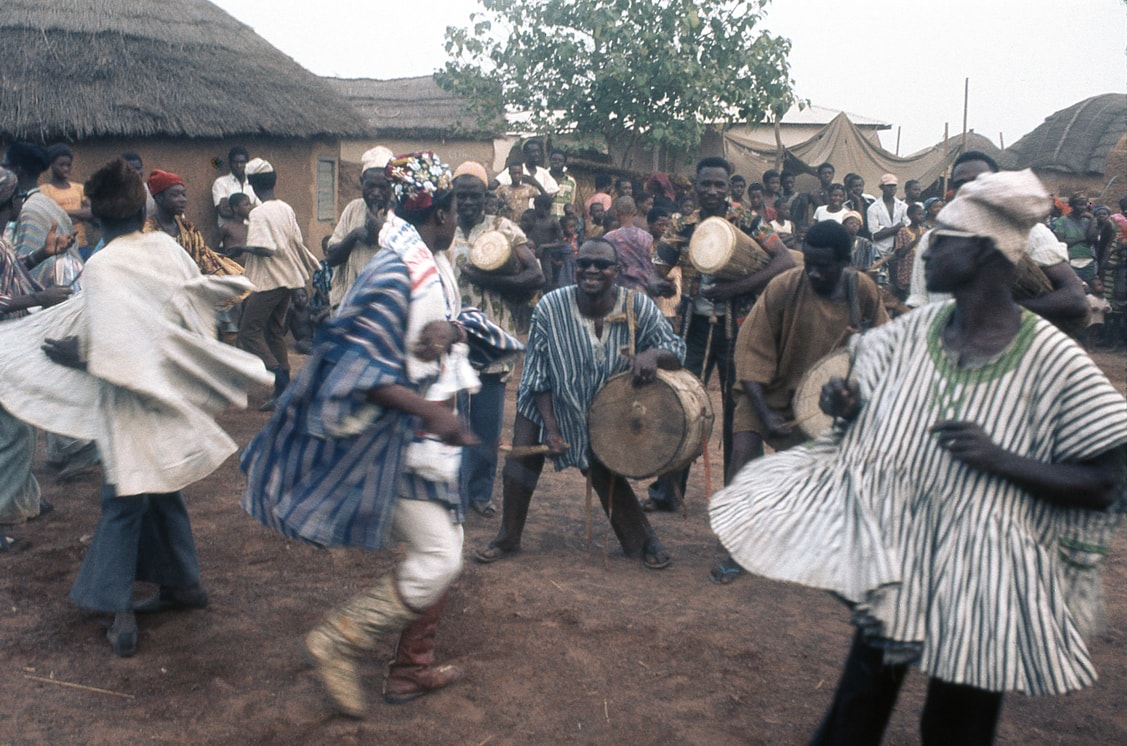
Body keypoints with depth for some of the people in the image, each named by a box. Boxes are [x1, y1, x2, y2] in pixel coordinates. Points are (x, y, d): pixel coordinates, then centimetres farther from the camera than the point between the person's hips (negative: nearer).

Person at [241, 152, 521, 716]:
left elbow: (456, 320, 8)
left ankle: (412, 670, 29)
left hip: (426, 430, 10)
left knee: (440, 553, 16)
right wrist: (429, 411, -32)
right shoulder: (394, 273, -22)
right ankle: (337, 644, 7)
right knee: (437, 560, -8)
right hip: (395, 433, -10)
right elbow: (362, 363, -26)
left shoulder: (432, 263, 7)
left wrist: (452, 329, -16)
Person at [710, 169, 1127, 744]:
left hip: (976, 577, -4)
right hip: (890, 555, 4)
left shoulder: (1052, 361, -16)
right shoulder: (910, 332, -1)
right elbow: (870, 422, 11)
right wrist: (845, 406, -11)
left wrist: (1000, 459, -26)